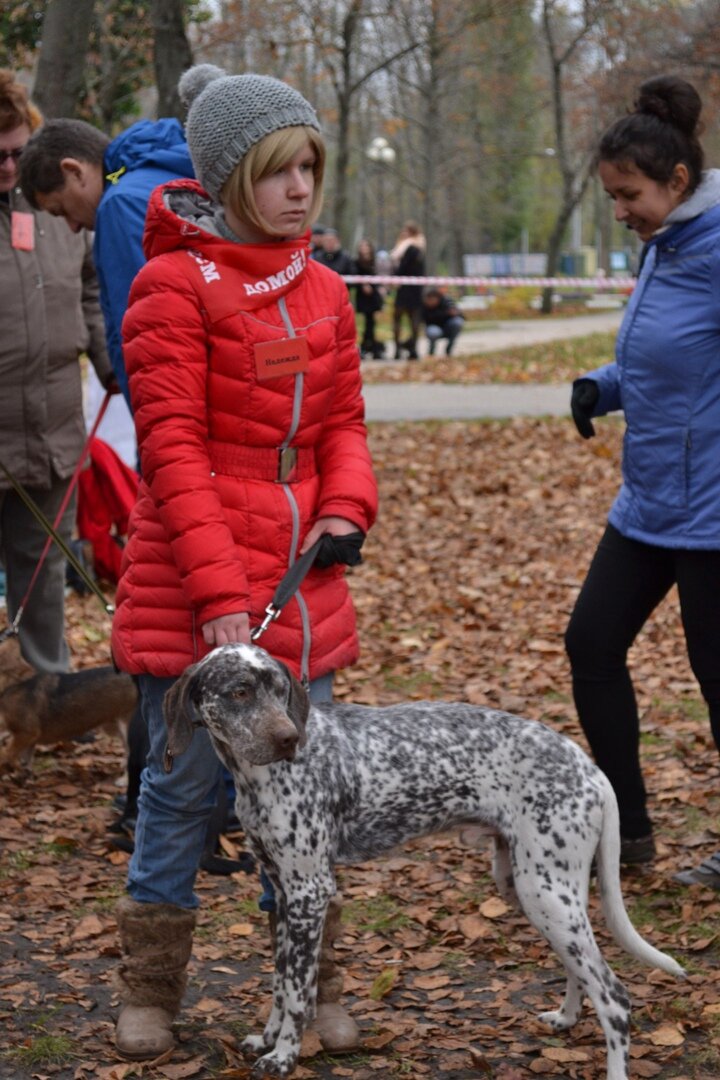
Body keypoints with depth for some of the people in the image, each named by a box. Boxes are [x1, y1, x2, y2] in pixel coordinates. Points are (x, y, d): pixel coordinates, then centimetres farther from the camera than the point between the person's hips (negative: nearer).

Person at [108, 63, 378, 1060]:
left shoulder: (323, 291, 11)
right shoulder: (175, 286, -9)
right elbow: (171, 450, -14)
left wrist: (346, 511, -4)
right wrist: (219, 596, -20)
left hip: (302, 584, 5)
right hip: (189, 591, -5)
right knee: (184, 787, 4)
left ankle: (316, 987, 25)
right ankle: (150, 993, 21)